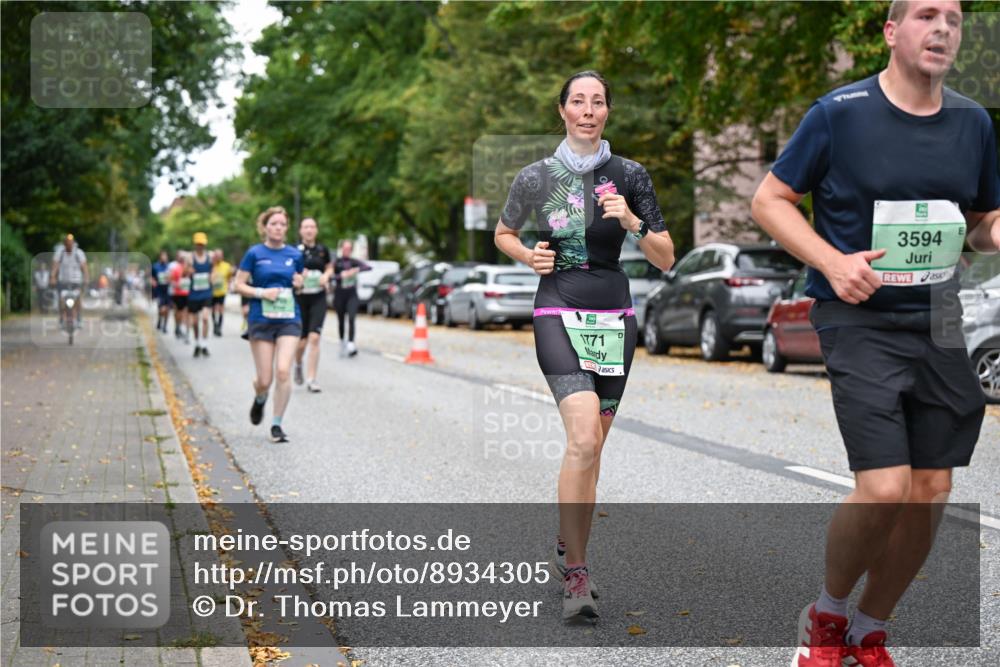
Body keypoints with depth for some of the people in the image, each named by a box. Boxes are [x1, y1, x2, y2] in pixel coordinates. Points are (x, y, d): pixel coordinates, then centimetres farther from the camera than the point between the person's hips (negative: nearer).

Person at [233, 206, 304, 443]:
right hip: (261, 321, -2)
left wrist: (299, 283, -3)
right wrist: (261, 292, -15)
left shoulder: (294, 255, 7)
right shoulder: (255, 253, -1)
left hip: (289, 320, 2)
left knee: (283, 371, -14)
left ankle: (277, 424, -1)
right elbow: (239, 284, 0)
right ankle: (260, 400, 37)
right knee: (264, 380, -1)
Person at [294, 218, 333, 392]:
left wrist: (326, 275, -2)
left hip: (319, 299, 1)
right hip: (300, 298, -1)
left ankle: (311, 380, -5)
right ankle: (298, 365, 39)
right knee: (302, 341, 5)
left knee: (314, 338, -11)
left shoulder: (322, 250, 4)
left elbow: (330, 268, 19)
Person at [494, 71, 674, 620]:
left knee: (591, 448, 7)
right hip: (559, 316, -3)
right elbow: (503, 233, 20)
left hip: (614, 317, 3)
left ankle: (567, 549, 27)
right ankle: (575, 573, -15)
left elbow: (666, 260, 4)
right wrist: (528, 256, -1)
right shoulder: (535, 177, 2)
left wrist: (632, 222, -13)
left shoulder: (629, 176, 5)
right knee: (583, 439, -21)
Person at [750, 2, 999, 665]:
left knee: (931, 493, 4)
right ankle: (827, 613, 12)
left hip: (938, 324, 5)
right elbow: (770, 199, -1)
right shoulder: (840, 113, -7)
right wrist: (832, 262, -16)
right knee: (885, 489, -16)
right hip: (860, 319, -5)